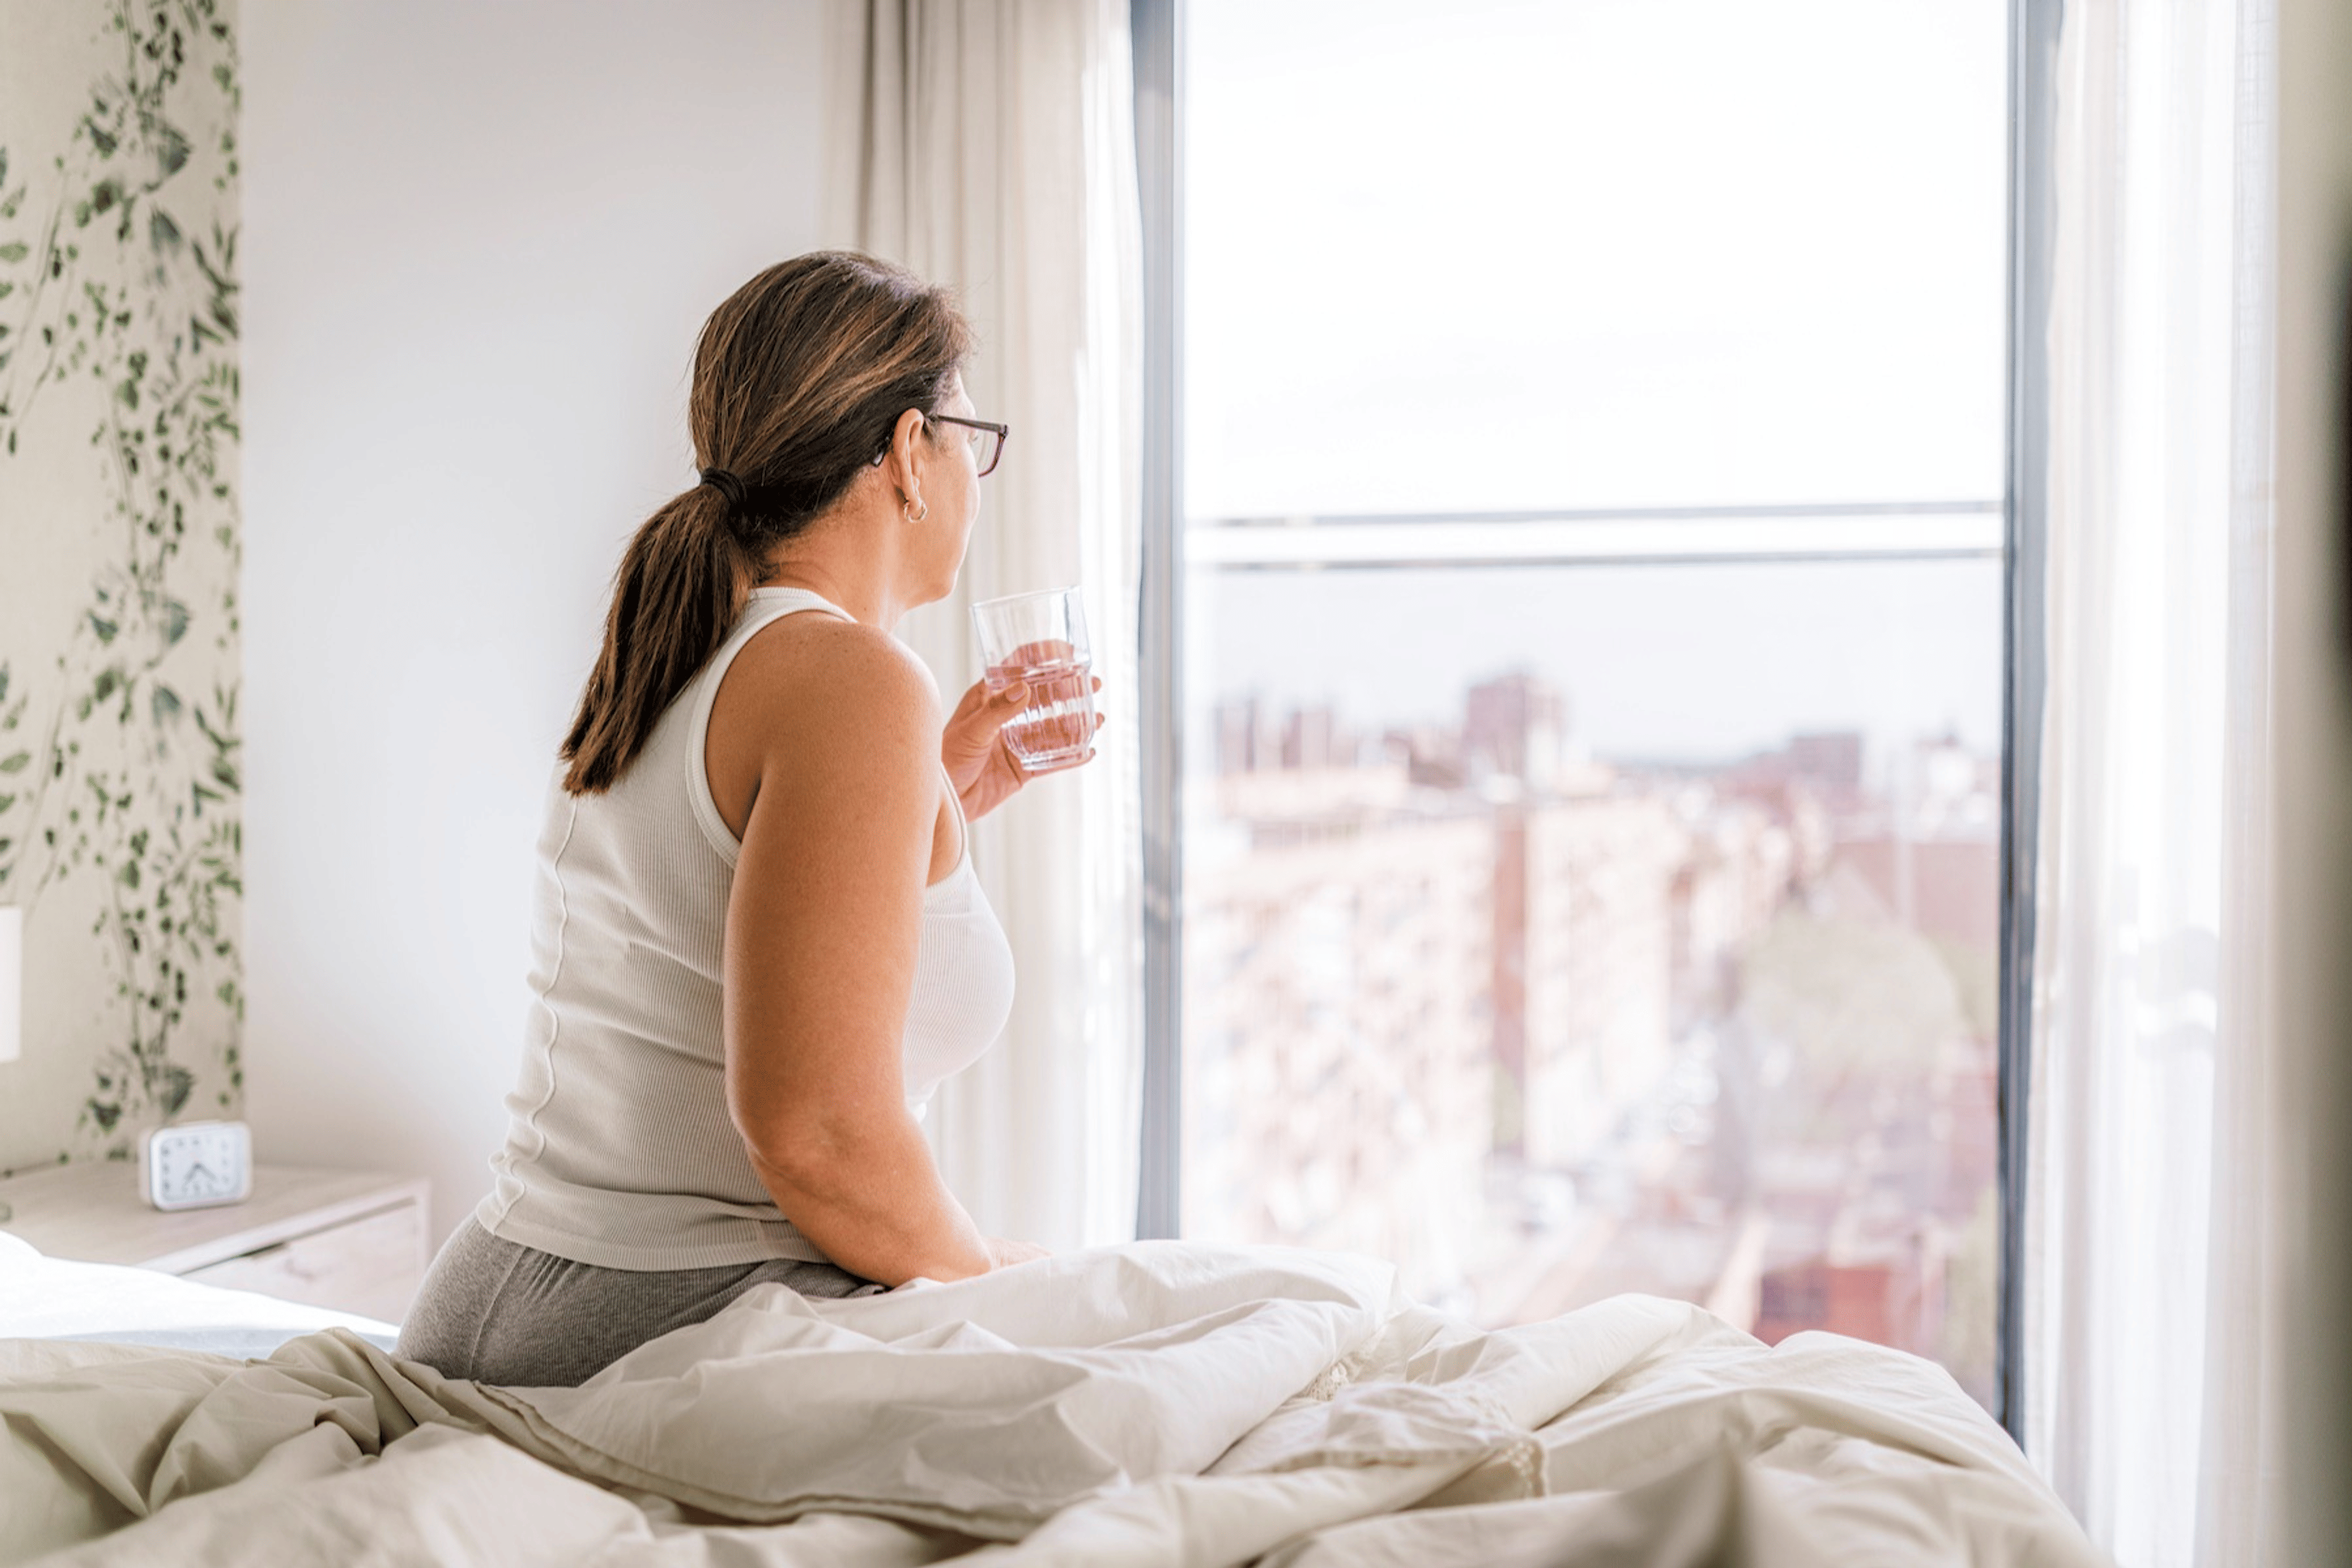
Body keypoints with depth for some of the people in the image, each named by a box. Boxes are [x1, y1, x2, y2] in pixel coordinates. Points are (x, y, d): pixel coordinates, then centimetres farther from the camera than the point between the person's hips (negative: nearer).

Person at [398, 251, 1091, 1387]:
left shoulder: (659, 673, 13)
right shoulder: (855, 685, -16)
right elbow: (813, 1128, -24)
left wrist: (940, 806, 23)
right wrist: (984, 1274, -5)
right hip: (678, 1330, -9)